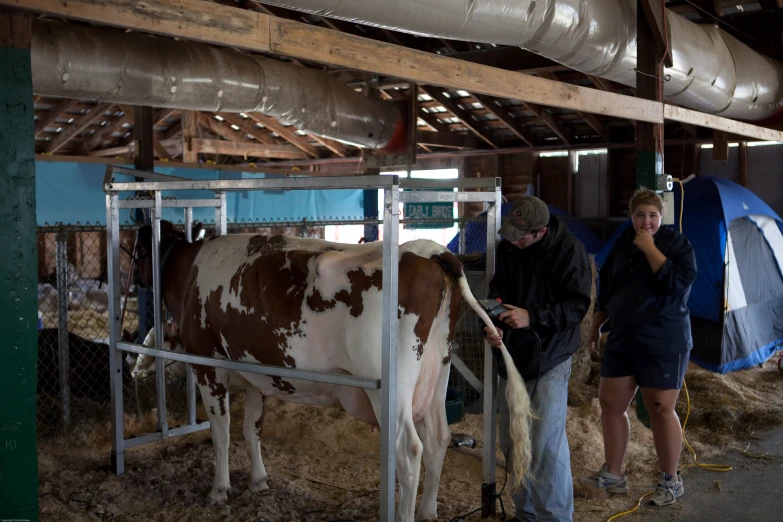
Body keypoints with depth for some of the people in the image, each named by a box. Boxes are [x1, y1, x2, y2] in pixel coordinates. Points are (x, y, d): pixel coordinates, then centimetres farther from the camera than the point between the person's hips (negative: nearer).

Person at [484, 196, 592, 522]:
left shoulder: (569, 250, -14)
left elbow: (578, 304, -16)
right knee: (512, 440, 14)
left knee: (546, 444, -8)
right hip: (514, 355, 6)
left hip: (550, 359, -6)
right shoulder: (507, 247, 1)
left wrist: (532, 317, -27)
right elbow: (498, 289, 3)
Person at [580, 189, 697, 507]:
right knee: (610, 403, 8)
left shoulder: (676, 243, -9)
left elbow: (678, 284, -26)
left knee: (660, 411, 0)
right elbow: (606, 288, 16)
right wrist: (596, 326, 17)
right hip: (622, 340, 6)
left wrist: (650, 249, -24)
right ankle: (613, 474, 21)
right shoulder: (623, 244, 7)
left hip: (663, 343, -6)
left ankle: (671, 482, 18)